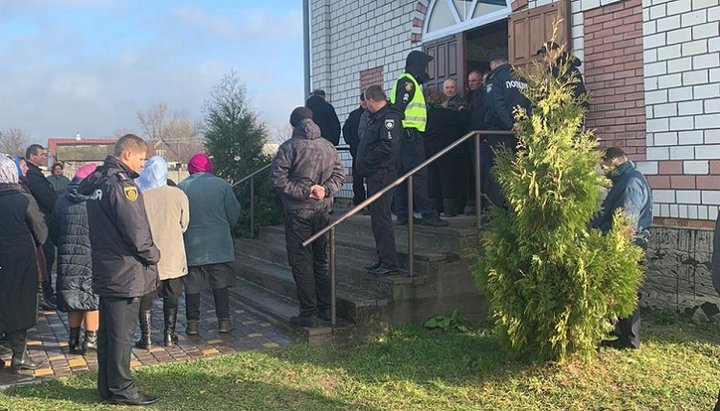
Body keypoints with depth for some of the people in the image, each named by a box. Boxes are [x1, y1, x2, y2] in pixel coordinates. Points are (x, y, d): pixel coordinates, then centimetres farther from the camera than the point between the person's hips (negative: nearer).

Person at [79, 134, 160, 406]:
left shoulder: (96, 182, 12)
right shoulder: (121, 184, -18)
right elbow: (136, 230, -20)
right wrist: (153, 255, -4)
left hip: (105, 271, 10)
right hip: (125, 272, -9)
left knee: (107, 331, 16)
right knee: (122, 333, 0)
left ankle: (107, 385, 26)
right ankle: (121, 389, 9)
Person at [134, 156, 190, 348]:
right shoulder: (178, 195, -8)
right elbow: (184, 225, 2)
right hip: (172, 256, 1)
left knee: (145, 298, 9)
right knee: (171, 297, 14)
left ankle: (146, 338, 11)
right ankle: (169, 335, 18)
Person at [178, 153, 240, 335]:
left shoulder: (181, 188, -3)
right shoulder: (221, 185, -4)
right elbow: (234, 212, 0)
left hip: (191, 247, 0)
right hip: (219, 245, 0)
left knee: (192, 286, 8)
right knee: (220, 284, 8)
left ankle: (193, 323, 9)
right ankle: (224, 320, 10)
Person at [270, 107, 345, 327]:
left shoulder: (289, 147, -9)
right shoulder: (328, 147, 6)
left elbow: (278, 179, -15)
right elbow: (339, 175, 6)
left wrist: (304, 191, -13)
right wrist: (324, 189, -6)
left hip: (298, 211, -5)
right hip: (323, 210, 5)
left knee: (301, 261, 1)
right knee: (321, 259, 16)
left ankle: (308, 313, 1)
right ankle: (325, 308, 22)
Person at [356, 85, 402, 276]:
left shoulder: (389, 117, -13)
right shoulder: (377, 117, 19)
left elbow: (388, 146, -24)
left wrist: (365, 161, -16)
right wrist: (363, 162, 6)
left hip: (382, 173, -10)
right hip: (374, 174, 10)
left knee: (381, 219, -8)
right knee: (378, 218, 15)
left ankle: (390, 263, -2)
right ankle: (383, 259, 23)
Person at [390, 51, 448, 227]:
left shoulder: (406, 81, 24)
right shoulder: (408, 82, -9)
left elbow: (397, 106, 23)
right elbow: (399, 107, -20)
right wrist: (400, 130, -24)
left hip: (404, 136, 11)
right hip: (410, 134, -11)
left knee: (402, 175, 9)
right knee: (419, 175, -12)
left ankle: (402, 215, 12)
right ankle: (428, 215, -12)